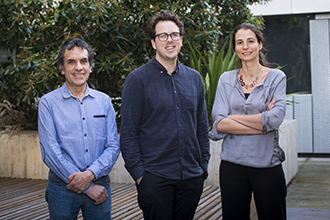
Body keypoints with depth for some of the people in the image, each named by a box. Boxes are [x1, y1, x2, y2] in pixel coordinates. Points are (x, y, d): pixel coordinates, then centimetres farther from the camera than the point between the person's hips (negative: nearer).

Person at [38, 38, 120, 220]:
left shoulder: (104, 101, 8)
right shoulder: (48, 102, -1)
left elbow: (113, 146, 3)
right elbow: (50, 151, -9)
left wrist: (90, 174, -15)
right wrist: (87, 187, -13)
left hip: (100, 185, 2)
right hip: (62, 188, -2)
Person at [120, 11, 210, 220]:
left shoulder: (194, 78, 9)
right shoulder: (138, 79, -5)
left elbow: (202, 126, 13)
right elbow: (128, 133, -7)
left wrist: (203, 166, 8)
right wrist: (138, 174, -11)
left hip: (192, 177, 4)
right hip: (154, 177, -4)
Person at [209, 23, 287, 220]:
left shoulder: (276, 77, 1)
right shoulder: (226, 79, 6)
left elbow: (275, 119, -14)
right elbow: (218, 122, -6)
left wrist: (233, 117, -8)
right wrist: (261, 124, -12)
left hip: (267, 164, -2)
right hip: (232, 164, 2)